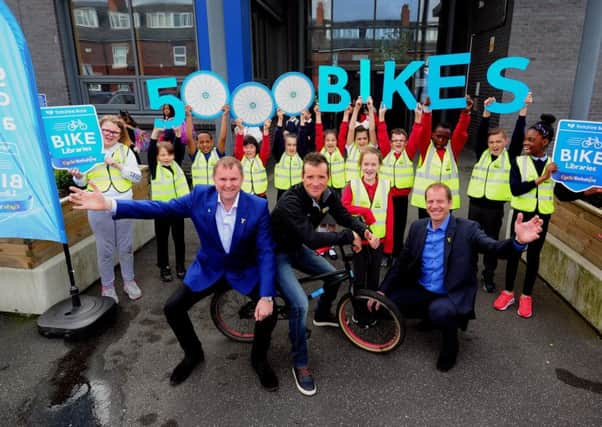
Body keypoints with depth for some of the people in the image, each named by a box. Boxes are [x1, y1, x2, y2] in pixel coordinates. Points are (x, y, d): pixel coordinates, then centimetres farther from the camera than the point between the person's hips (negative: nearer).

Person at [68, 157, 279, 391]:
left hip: (245, 272, -2)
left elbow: (266, 253, -22)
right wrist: (109, 204, -27)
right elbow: (160, 208, -16)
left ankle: (259, 359, 13)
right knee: (173, 308, -6)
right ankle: (193, 354, 25)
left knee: (268, 313, -21)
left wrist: (266, 297, -31)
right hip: (208, 269, 3)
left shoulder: (258, 206, -21)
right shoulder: (200, 196, -15)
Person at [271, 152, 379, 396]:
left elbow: (345, 217, 2)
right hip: (276, 253, -8)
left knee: (333, 275, 14)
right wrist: (350, 237, -32)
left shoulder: (326, 195, -10)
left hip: (296, 248, 8)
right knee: (300, 304, -23)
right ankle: (300, 364, -2)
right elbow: (312, 238, -41)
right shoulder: (290, 202, -33)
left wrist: (365, 232, -19)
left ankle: (322, 314, 44)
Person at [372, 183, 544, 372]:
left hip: (453, 296, -5)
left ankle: (450, 345, 1)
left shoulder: (467, 229, -11)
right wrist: (382, 290, -1)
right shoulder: (417, 227, 2)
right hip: (421, 291, 6)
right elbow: (401, 263, 6)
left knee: (439, 311, -36)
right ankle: (431, 317, 18)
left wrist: (518, 241, -50)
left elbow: (496, 248, -26)